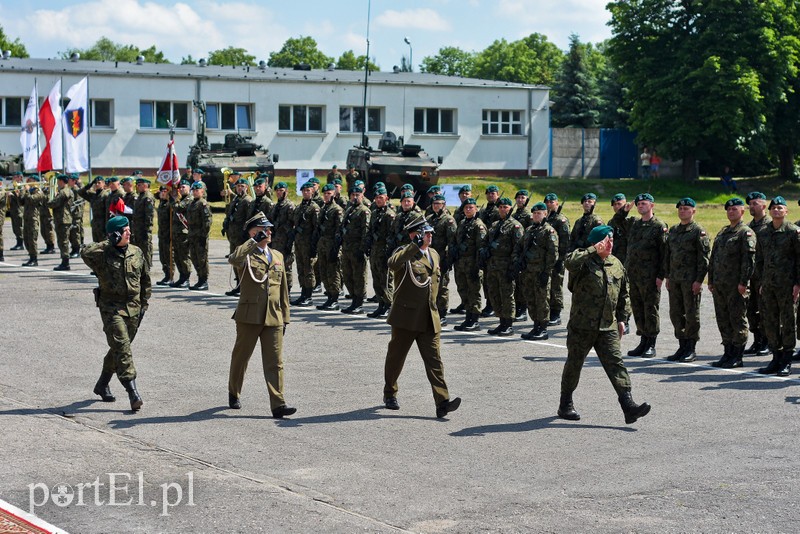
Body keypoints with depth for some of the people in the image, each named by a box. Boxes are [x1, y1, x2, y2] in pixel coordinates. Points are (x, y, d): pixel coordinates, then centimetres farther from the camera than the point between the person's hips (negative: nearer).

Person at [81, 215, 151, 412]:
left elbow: (145, 279, 17)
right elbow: (85, 253, -31)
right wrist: (110, 243, -24)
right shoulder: (103, 254, -8)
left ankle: (102, 385, 34)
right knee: (122, 347, -14)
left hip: (133, 308, 5)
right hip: (111, 307, -5)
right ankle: (133, 393, -20)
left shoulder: (137, 252, 7)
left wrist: (144, 304, 13)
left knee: (119, 348, 15)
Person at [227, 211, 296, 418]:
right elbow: (233, 259, -30)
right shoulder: (246, 255, -2)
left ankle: (278, 405, -8)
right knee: (241, 357, 10)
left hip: (273, 318, 4)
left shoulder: (277, 256, 15)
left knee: (275, 361, -4)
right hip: (249, 316, -4)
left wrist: (285, 317, 15)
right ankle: (234, 395, 31)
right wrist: (254, 241, -24)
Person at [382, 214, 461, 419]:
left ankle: (442, 402, -12)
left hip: (429, 318, 5)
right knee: (396, 356, 10)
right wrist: (415, 246, -34)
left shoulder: (434, 254, 15)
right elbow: (392, 264, -33)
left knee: (434, 359, -4)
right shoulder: (404, 253, -8)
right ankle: (390, 394, 30)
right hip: (406, 317, -5)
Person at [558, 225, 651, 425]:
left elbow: (624, 294, 21)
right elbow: (570, 262, -34)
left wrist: (622, 318, 16)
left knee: (616, 363, -5)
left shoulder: (616, 264, 11)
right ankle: (565, 405, 24)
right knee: (574, 364, 9)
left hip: (608, 327, 4)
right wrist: (594, 250, -28)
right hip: (581, 325, -4)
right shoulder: (584, 261, -8)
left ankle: (628, 406, -12)